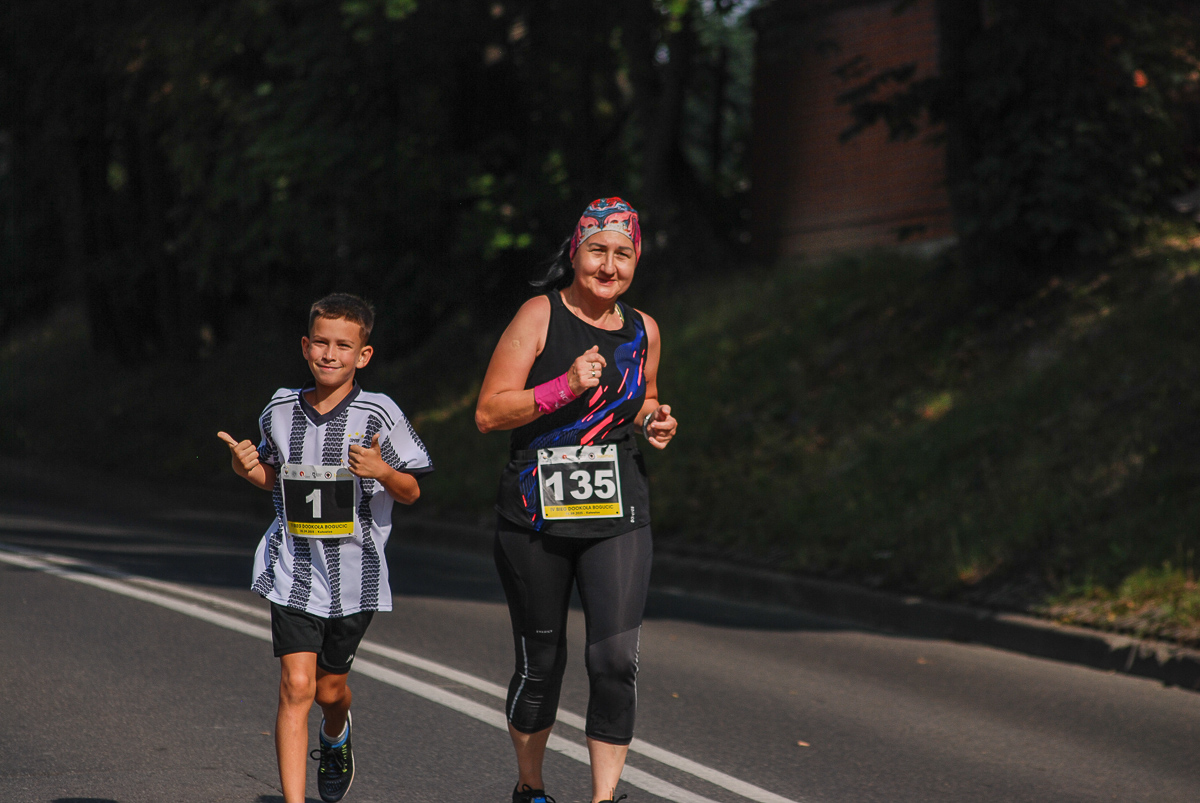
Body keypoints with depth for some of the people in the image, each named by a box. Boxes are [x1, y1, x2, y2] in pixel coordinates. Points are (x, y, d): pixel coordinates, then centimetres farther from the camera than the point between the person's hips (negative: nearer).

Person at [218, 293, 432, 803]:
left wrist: (382, 471, -22)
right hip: (293, 570, 1)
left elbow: (411, 492, -2)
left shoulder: (379, 415, -7)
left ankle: (336, 736, 52)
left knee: (329, 688, 15)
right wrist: (248, 469, -2)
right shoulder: (280, 411, 2)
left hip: (355, 574, -1)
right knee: (296, 685, -12)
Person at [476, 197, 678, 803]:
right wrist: (564, 388, -20)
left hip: (617, 518, 3)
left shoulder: (642, 331, 9)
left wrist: (654, 423, 4)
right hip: (535, 515, -2)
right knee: (540, 662, 8)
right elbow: (489, 413, -9)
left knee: (616, 657, -13)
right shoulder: (540, 316, -5)